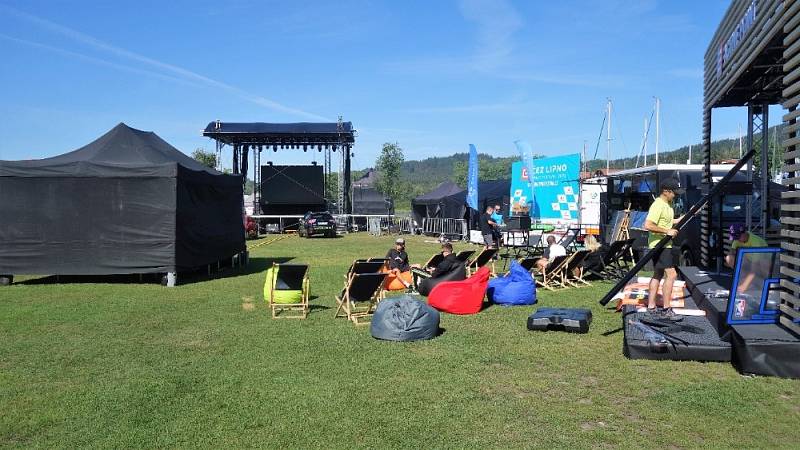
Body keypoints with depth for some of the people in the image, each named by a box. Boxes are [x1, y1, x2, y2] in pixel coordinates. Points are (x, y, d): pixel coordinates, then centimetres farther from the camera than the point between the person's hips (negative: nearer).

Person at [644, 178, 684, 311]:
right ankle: (666, 309, -12)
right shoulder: (658, 205, -18)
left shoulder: (668, 204, 13)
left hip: (664, 244, 11)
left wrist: (680, 220, 11)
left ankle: (651, 307, 20)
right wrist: (667, 231, -24)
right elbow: (648, 225, -27)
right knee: (671, 274, -14)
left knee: (658, 275, 14)